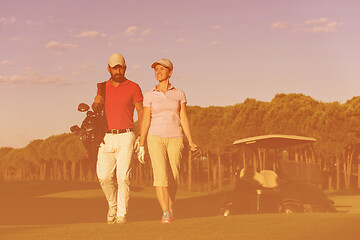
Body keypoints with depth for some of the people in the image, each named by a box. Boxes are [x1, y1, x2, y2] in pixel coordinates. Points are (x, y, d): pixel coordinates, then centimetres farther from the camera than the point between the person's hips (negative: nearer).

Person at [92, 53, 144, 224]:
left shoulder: (133, 88, 2)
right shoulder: (103, 87, 13)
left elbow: (141, 112, -1)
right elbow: (96, 110, 9)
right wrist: (96, 103, -17)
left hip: (125, 137, -3)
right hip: (106, 138, 3)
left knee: (123, 177, -7)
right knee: (104, 176, -4)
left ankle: (122, 215, -1)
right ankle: (113, 204, 22)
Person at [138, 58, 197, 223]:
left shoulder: (179, 94, 6)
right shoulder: (149, 96, 4)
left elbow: (184, 119, 3)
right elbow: (145, 121, 3)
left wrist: (191, 142, -6)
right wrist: (141, 145, -2)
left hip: (175, 139, 1)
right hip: (156, 138, -1)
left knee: (173, 178, 4)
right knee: (160, 175, -18)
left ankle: (170, 208, 29)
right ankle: (166, 214, -18)